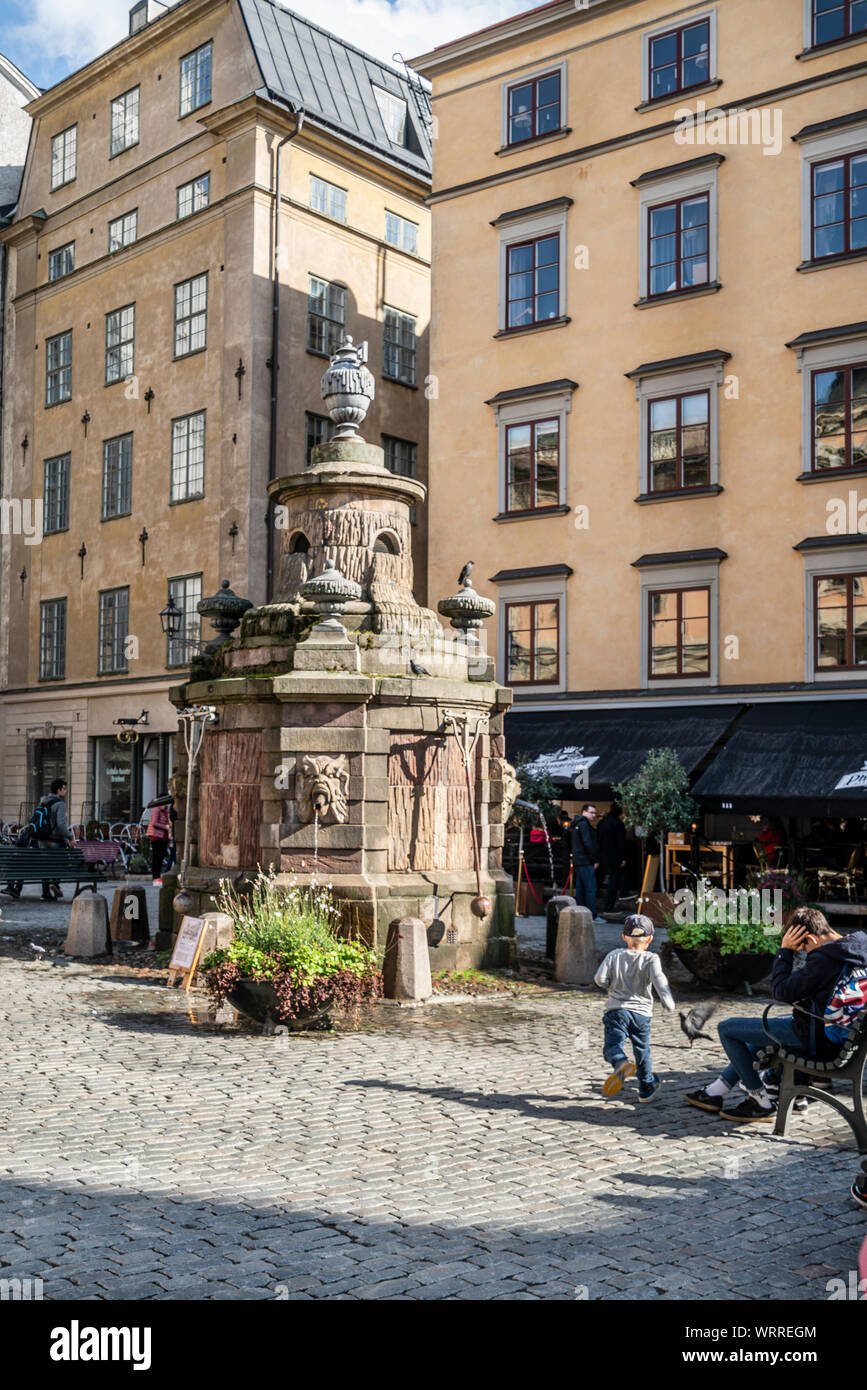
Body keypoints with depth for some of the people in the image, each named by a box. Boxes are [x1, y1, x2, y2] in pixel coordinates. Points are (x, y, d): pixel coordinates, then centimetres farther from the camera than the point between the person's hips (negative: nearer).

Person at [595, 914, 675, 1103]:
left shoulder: (614, 956, 4)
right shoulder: (651, 959, -1)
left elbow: (600, 979, -4)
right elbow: (659, 979, -18)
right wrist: (668, 1002, -21)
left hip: (616, 1010, -1)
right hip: (641, 1012, 1)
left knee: (612, 1046, -10)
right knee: (642, 1051, 18)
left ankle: (621, 1063, -43)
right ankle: (647, 1088, 29)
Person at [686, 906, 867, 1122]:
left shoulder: (824, 959, -28)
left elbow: (782, 991, -18)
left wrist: (785, 950, -10)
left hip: (814, 1038, -10)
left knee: (726, 1028, -1)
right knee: (765, 1026, 33)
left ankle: (762, 1101, 9)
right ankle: (717, 1090, 33)